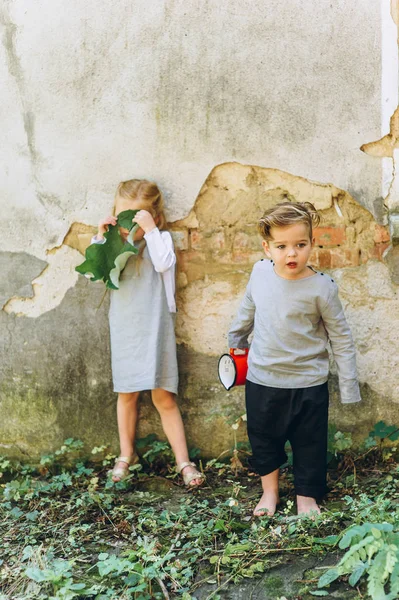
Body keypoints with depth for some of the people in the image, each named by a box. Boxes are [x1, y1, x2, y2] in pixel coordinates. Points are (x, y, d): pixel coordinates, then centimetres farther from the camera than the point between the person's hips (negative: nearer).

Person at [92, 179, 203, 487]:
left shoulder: (160, 238, -5)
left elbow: (164, 263, -24)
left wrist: (149, 228, -24)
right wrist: (101, 237, -9)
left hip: (154, 329, -3)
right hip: (124, 330, 4)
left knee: (164, 397, 0)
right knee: (127, 394, 14)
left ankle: (183, 460, 10)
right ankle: (126, 455, 29)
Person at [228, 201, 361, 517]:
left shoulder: (321, 287, -18)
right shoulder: (260, 272, -7)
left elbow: (341, 338, -9)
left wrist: (349, 386, -8)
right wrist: (236, 341, 25)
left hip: (308, 383, -3)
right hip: (261, 380, 3)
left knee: (309, 443, 12)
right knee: (263, 440, 18)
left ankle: (307, 496, 34)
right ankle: (270, 491, 40)